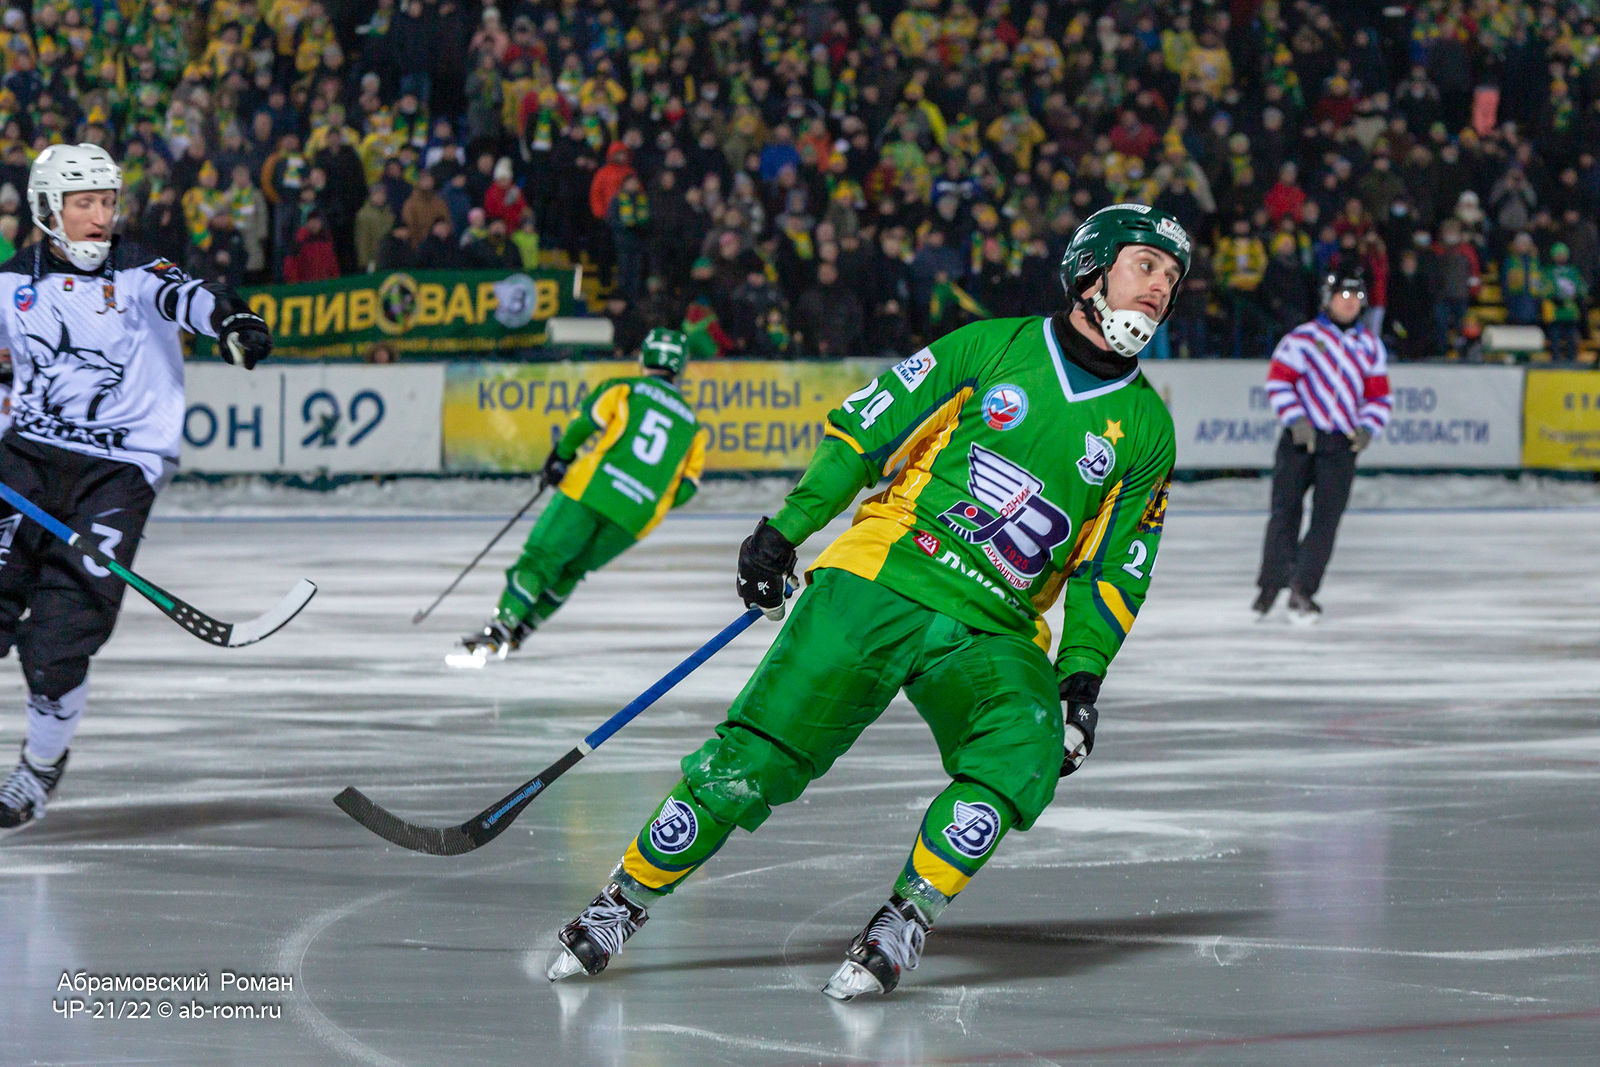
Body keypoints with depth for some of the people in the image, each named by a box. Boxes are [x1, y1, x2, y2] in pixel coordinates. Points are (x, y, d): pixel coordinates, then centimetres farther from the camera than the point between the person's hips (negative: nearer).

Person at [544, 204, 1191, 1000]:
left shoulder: (1145, 429, 9)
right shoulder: (991, 349, 3)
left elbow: (1114, 570, 13)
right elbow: (868, 427, 6)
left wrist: (1083, 676, 0)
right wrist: (785, 529, -2)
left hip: (993, 633, 2)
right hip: (884, 577, -2)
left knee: (1025, 747, -29)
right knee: (758, 756, -11)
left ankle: (904, 920, -18)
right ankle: (624, 900, 5)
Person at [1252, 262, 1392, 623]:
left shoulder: (1370, 346, 12)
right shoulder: (1303, 337, 0)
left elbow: (1378, 394, 15)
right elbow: (1278, 380, -2)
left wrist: (1367, 429, -1)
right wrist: (1295, 419, -13)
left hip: (1341, 444, 2)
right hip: (1300, 438, -2)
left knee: (1326, 519, -4)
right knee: (1286, 510, -5)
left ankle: (1302, 590, 2)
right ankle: (1270, 583, 5)